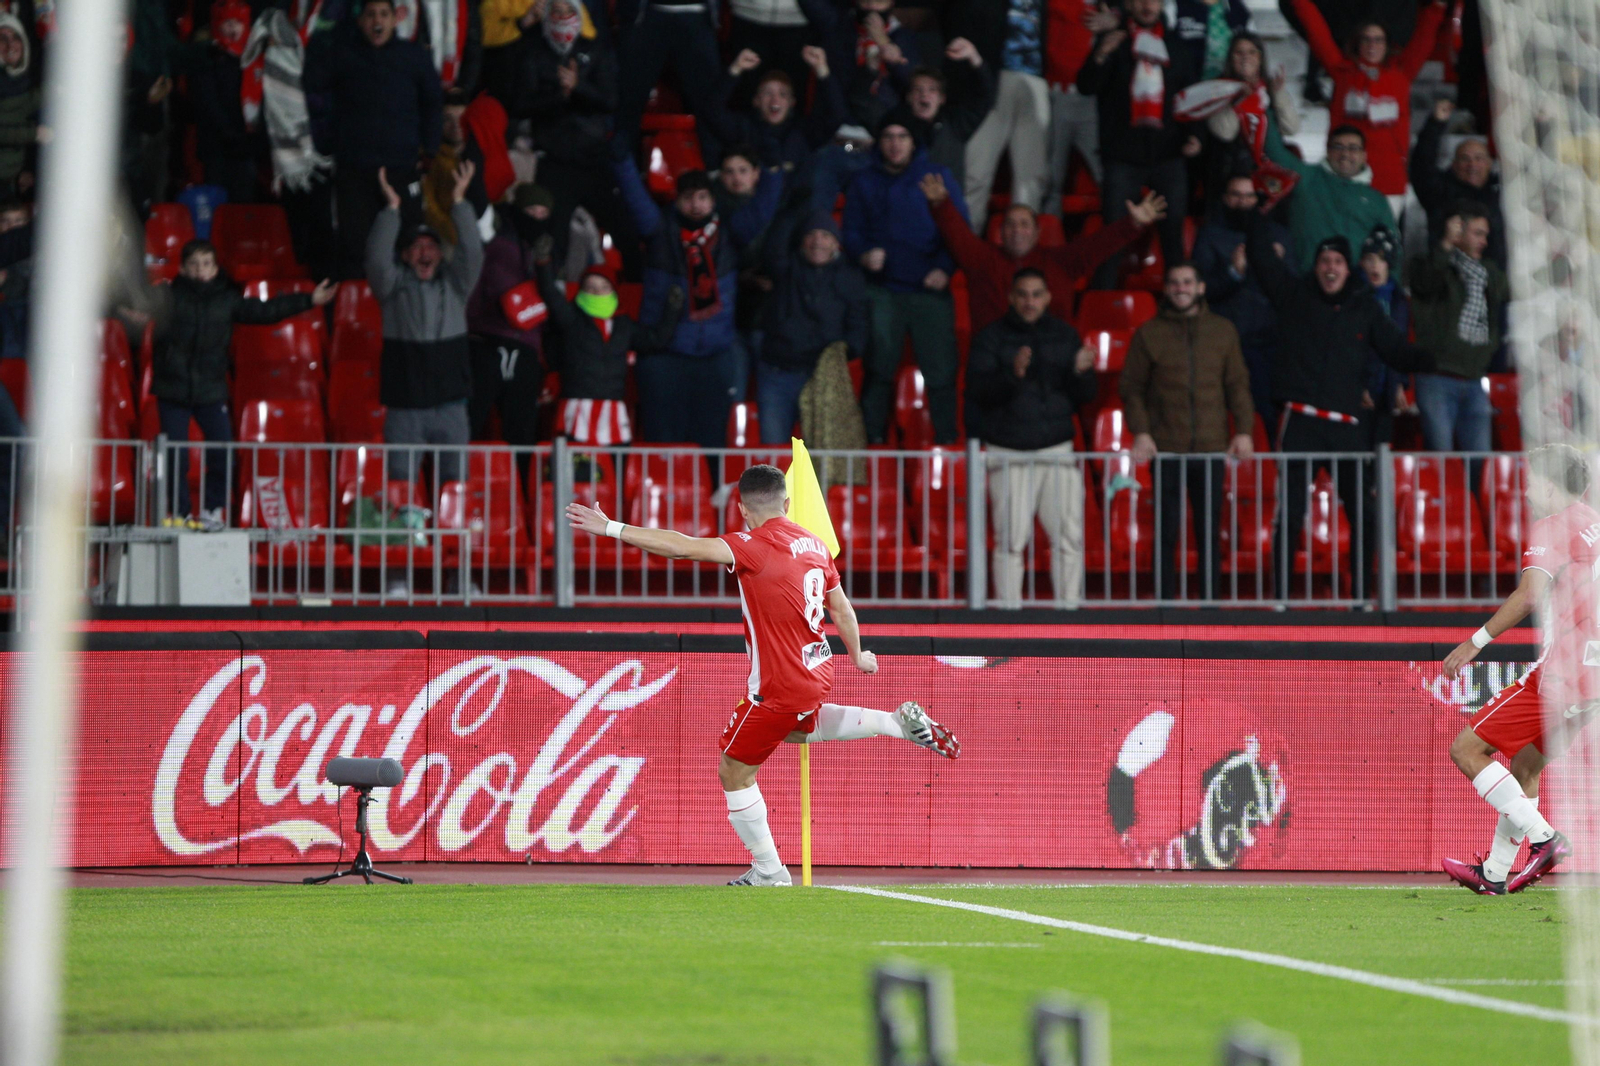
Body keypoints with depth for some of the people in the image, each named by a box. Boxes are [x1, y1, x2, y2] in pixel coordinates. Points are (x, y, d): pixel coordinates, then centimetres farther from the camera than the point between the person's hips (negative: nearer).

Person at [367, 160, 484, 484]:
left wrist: (459, 202, -10)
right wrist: (392, 208, -15)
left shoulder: (453, 284, 10)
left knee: (455, 480, 2)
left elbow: (472, 253, -3)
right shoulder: (394, 285, 6)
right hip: (404, 406, -2)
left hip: (449, 406, 2)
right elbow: (377, 259, -11)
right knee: (401, 483, -4)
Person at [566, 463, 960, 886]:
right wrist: (857, 656, 32)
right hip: (818, 673, 8)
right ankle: (899, 722, 28)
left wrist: (612, 529, -24)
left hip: (780, 687, -8)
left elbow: (683, 547, -28)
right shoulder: (812, 543, 4)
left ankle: (769, 872, 14)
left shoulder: (756, 547, -20)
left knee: (733, 772, 7)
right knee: (795, 729, 39)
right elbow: (842, 608, 16)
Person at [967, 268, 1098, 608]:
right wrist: (1012, 374, -26)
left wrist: (1080, 372, -12)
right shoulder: (992, 338, 2)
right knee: (1010, 540, -7)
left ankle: (1068, 606, 2)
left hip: (1057, 450, 3)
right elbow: (977, 388, -9)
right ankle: (1009, 609, -3)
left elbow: (1087, 395, 11)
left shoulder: (1065, 336, 12)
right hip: (1009, 455, -3)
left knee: (1069, 537, -3)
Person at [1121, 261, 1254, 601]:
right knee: (1167, 532, -1)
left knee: (1210, 531, 3)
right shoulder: (1148, 334, 5)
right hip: (1166, 451, -1)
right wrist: (1140, 431, -8)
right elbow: (1131, 387, 5)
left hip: (1211, 448, 1)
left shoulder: (1223, 331, 11)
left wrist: (1244, 430, 1)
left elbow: (1237, 383, 12)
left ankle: (1211, 599, 8)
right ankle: (1165, 602, 3)